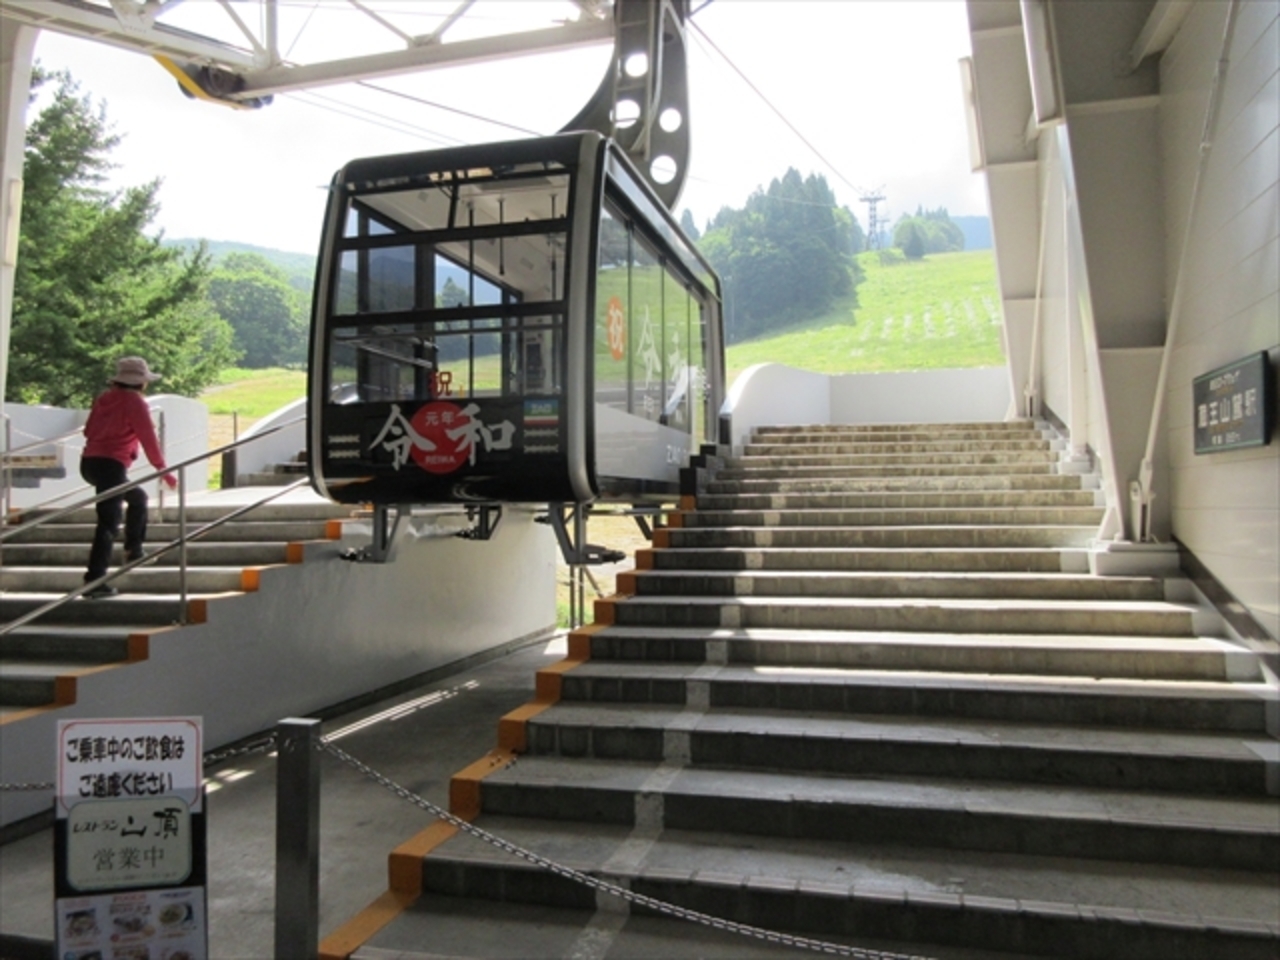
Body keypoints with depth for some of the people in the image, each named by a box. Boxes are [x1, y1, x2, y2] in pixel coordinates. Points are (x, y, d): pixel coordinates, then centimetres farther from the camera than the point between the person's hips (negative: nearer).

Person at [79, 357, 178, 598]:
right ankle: (94, 581, -14)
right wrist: (163, 469, 0)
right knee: (108, 523, -10)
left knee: (138, 497, 28)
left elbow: (89, 429, 20)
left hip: (90, 462, 9)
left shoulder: (104, 398, 15)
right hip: (111, 465, -9)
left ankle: (133, 551, 31)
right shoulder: (135, 403, -6)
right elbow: (148, 439, -8)